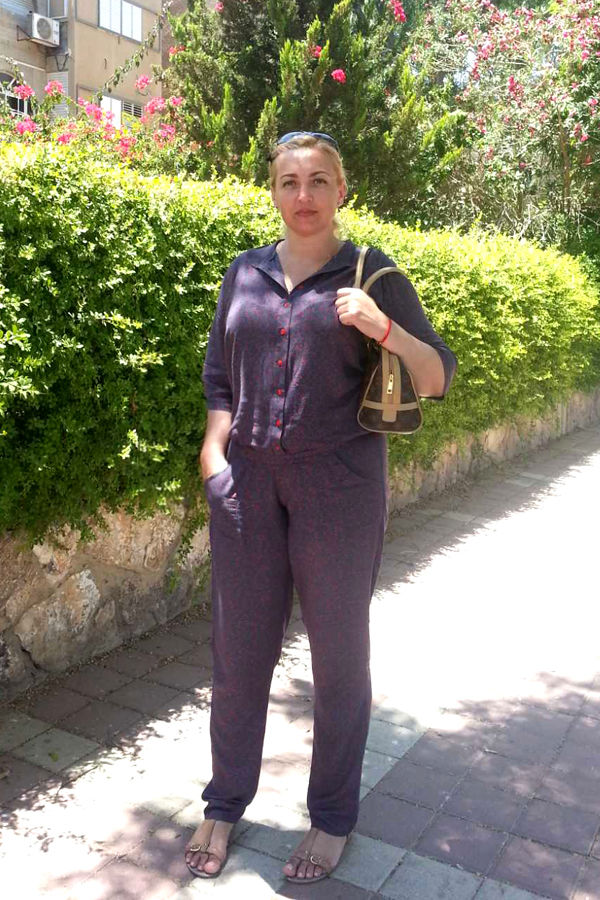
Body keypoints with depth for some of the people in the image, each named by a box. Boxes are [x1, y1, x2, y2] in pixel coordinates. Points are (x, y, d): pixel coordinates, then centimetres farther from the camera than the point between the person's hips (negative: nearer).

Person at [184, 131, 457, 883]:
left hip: (339, 483, -2)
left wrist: (383, 329, -19)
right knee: (238, 648, 10)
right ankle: (225, 802, 32)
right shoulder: (245, 273, 10)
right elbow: (219, 378, 14)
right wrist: (215, 461, 1)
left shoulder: (373, 275, 0)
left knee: (338, 652, 9)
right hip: (249, 481, 3)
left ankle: (332, 815, 30)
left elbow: (439, 378, -1)